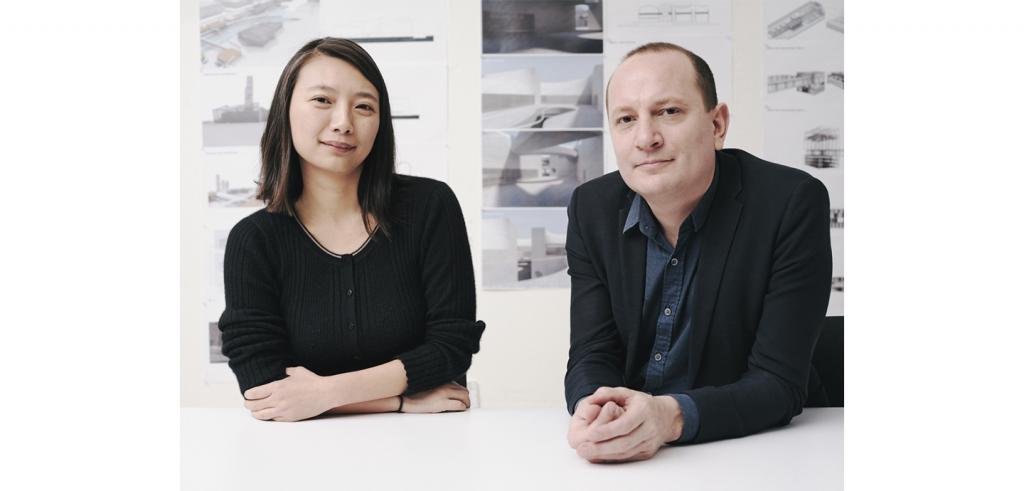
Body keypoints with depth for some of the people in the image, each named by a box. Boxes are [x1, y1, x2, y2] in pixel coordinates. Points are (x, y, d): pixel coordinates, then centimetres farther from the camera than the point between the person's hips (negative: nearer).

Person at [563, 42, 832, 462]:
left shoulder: (793, 203, -15)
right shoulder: (591, 209, -3)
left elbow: (778, 384, -17)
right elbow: (591, 356, -5)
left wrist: (673, 416, -34)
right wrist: (593, 411, -28)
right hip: (632, 457, 3)